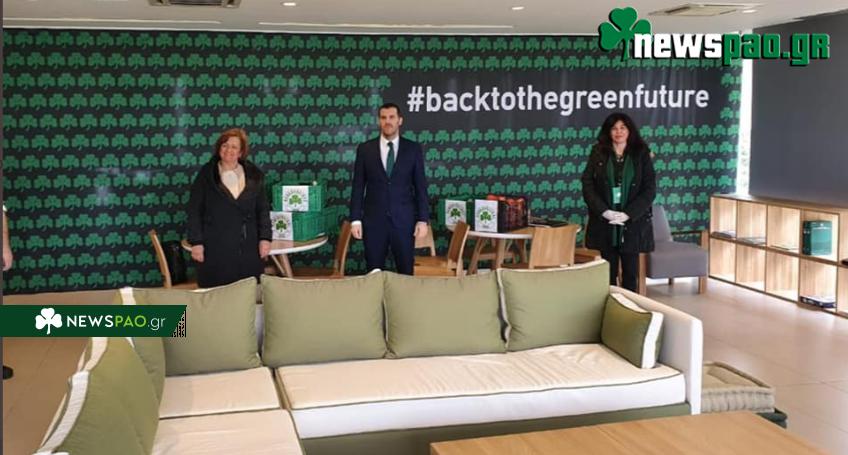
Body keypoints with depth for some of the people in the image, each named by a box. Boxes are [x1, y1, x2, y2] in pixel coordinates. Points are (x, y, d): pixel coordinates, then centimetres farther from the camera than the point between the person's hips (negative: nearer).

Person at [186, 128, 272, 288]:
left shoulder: (254, 175, 7)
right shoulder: (206, 174, 2)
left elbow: (263, 210, 9)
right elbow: (195, 211, 2)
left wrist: (265, 238, 1)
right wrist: (196, 242, -5)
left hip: (248, 247, 2)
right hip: (215, 247, -2)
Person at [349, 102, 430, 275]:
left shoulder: (413, 149, 2)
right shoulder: (365, 149, 3)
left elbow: (421, 186, 2)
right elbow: (358, 187, 3)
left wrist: (423, 219, -4)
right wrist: (355, 219, -2)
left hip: (404, 220, 0)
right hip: (374, 220, 1)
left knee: (406, 271, 4)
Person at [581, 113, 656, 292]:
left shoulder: (641, 154, 2)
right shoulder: (598, 153, 3)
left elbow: (650, 189, -3)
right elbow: (587, 185, -1)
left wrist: (628, 214, -13)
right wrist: (604, 211, -13)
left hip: (633, 222, 0)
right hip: (605, 222, 0)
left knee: (630, 271, 5)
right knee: (608, 271, 5)